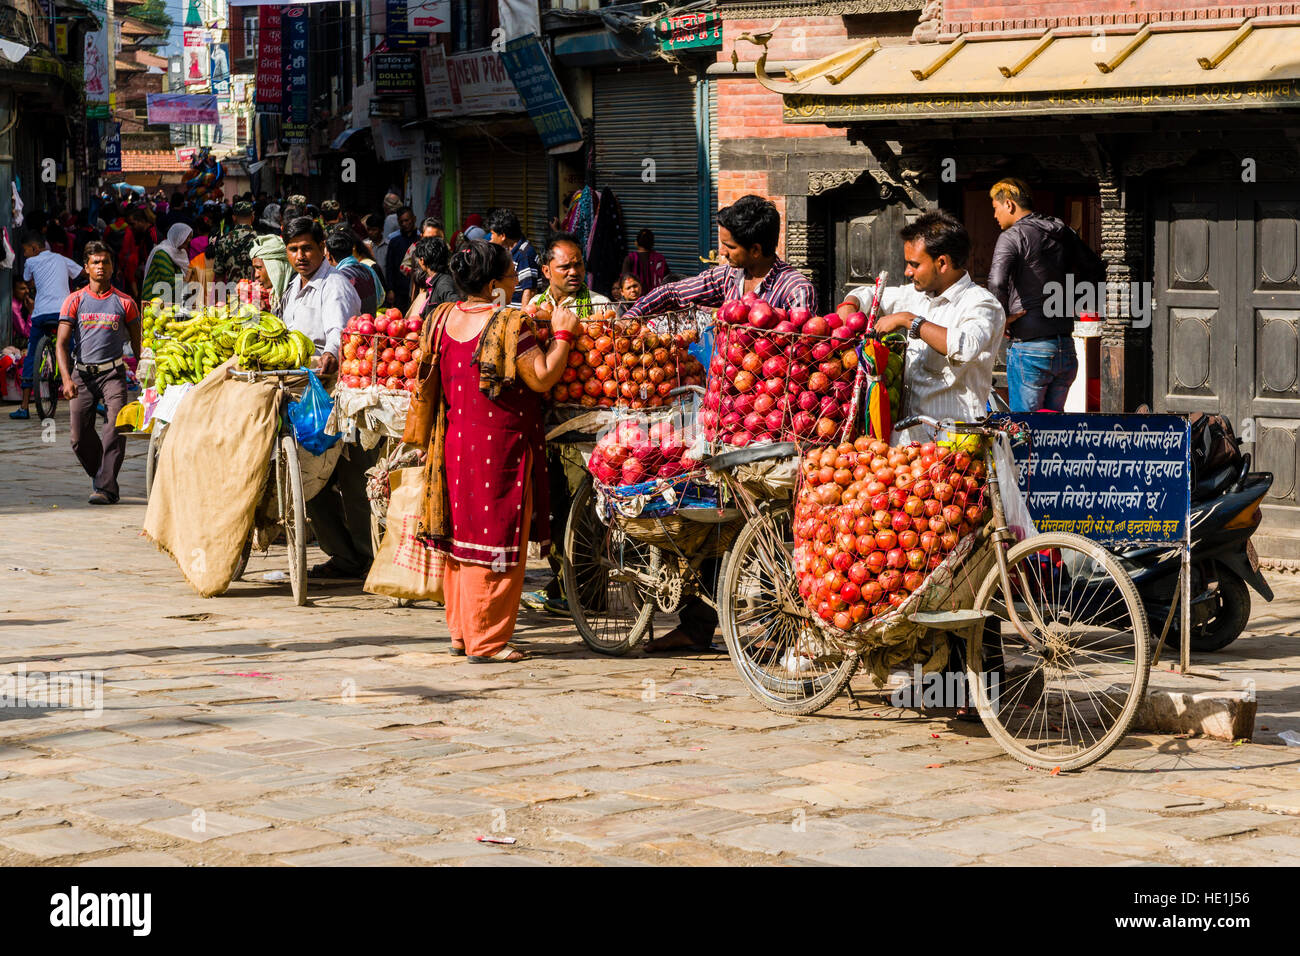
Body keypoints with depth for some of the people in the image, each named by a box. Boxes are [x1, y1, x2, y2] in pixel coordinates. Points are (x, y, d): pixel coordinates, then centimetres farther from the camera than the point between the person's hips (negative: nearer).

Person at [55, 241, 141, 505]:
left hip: (112, 373, -1)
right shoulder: (75, 301, 6)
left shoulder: (124, 302, 6)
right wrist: (67, 378, -13)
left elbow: (137, 343, 13)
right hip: (82, 374, 1)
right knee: (80, 437, -1)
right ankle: (100, 476, 23)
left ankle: (106, 487, -19)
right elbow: (62, 343, 0)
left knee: (116, 428, -19)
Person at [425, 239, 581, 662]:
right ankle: (487, 639, 3)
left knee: (465, 533, 16)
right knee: (497, 537, 0)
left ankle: (460, 631, 24)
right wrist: (562, 333, -8)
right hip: (499, 445, -7)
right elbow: (542, 378, -18)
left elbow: (440, 381, 14)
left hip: (454, 442, 8)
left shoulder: (446, 319, 4)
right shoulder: (507, 324, -18)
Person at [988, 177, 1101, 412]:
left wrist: (1002, 319, -10)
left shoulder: (1013, 236, -9)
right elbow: (1096, 272, 22)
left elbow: (997, 283, -25)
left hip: (1030, 349, -6)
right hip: (1066, 348, 6)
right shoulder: (1064, 234, 12)